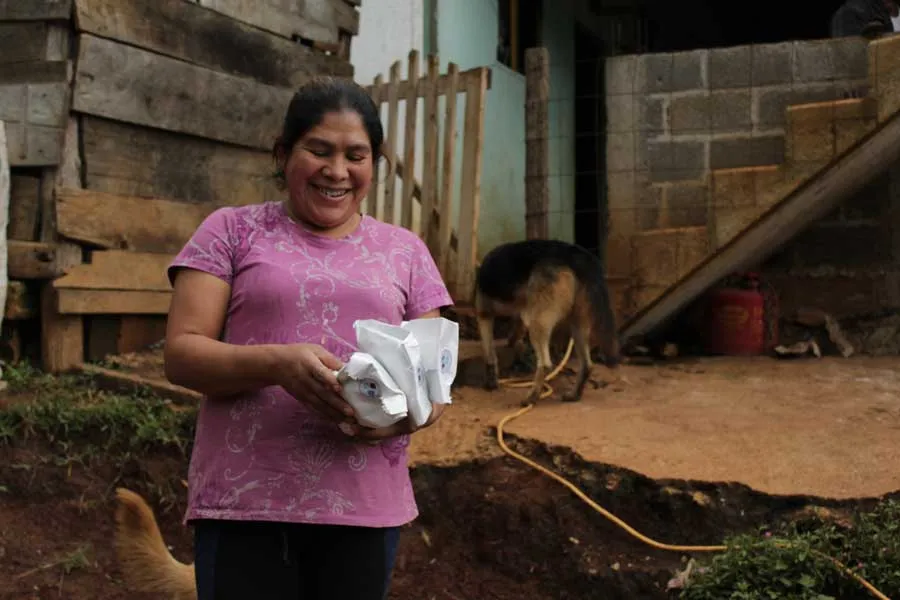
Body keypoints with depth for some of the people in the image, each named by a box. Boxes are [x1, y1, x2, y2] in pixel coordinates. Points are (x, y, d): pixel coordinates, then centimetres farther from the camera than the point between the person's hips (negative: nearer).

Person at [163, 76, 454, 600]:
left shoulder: (405, 251, 11)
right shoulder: (232, 231, 5)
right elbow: (182, 353, -2)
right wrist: (277, 363, -21)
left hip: (367, 507, 2)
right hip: (245, 502, -2)